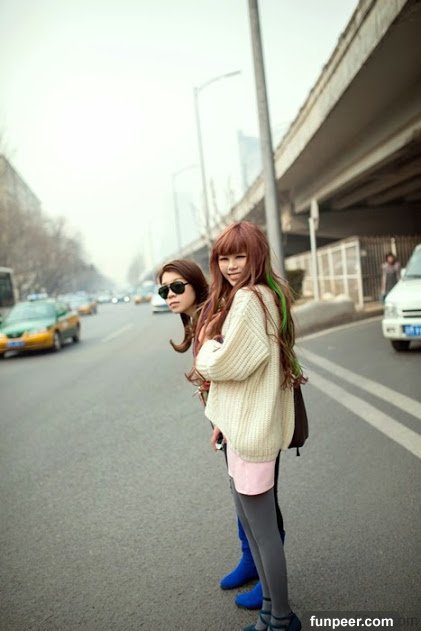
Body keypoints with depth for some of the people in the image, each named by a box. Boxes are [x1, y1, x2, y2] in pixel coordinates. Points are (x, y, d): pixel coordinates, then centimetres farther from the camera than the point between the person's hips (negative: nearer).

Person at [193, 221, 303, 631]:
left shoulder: (248, 298, -18)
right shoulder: (266, 295, 13)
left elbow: (226, 364, -21)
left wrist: (205, 347, 0)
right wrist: (223, 420, 16)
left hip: (251, 428, -11)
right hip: (243, 423, 11)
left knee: (263, 529, 6)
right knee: (250, 521, 22)